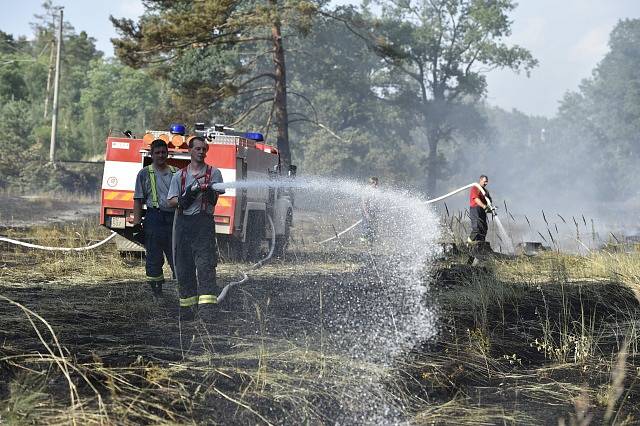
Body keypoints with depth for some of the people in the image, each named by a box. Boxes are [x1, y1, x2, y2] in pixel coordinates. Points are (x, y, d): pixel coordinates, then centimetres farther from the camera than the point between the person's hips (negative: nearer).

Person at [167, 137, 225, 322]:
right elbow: (171, 201, 8)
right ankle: (187, 309, 14)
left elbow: (214, 200, -2)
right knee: (184, 267, 5)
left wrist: (207, 191, -23)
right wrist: (184, 198, -11)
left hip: (204, 222, -3)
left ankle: (207, 308, -21)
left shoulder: (213, 173, 8)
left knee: (205, 265, -14)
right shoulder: (180, 175, 14)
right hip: (183, 222, 3)